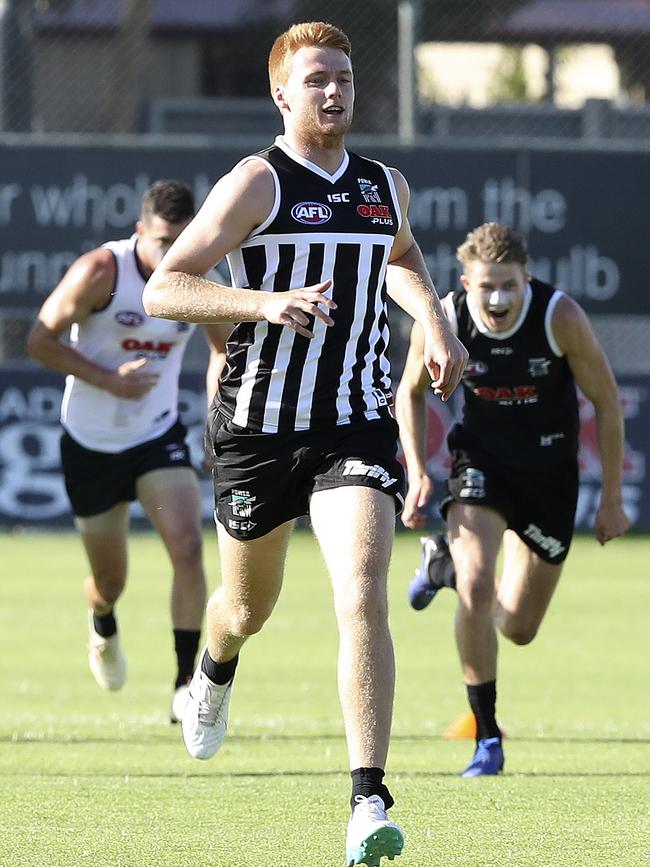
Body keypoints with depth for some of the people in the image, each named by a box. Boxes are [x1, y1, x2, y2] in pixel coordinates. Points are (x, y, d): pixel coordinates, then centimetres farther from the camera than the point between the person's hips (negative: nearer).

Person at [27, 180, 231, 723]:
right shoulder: (101, 272, -20)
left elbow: (224, 348, 11)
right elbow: (40, 340, -15)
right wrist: (108, 380, -25)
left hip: (159, 437, 2)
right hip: (91, 444, -2)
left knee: (188, 547, -21)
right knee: (110, 581, 10)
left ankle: (187, 683, -16)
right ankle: (103, 625, 49)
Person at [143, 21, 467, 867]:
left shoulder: (387, 186, 8)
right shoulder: (259, 183, -8)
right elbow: (161, 288, -15)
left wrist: (436, 323, 14)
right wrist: (266, 302, -27)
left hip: (357, 427, 2)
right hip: (260, 427, -2)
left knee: (363, 598, -18)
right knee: (250, 605, 17)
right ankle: (216, 670, 56)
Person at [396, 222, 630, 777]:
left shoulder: (561, 317, -23)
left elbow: (607, 403, -10)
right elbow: (411, 391, 2)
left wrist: (612, 499, -7)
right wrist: (417, 472, -9)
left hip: (549, 469, 0)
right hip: (482, 458, 0)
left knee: (519, 627, 7)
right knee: (476, 590, -25)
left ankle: (446, 561, 40)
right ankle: (487, 737, -9)